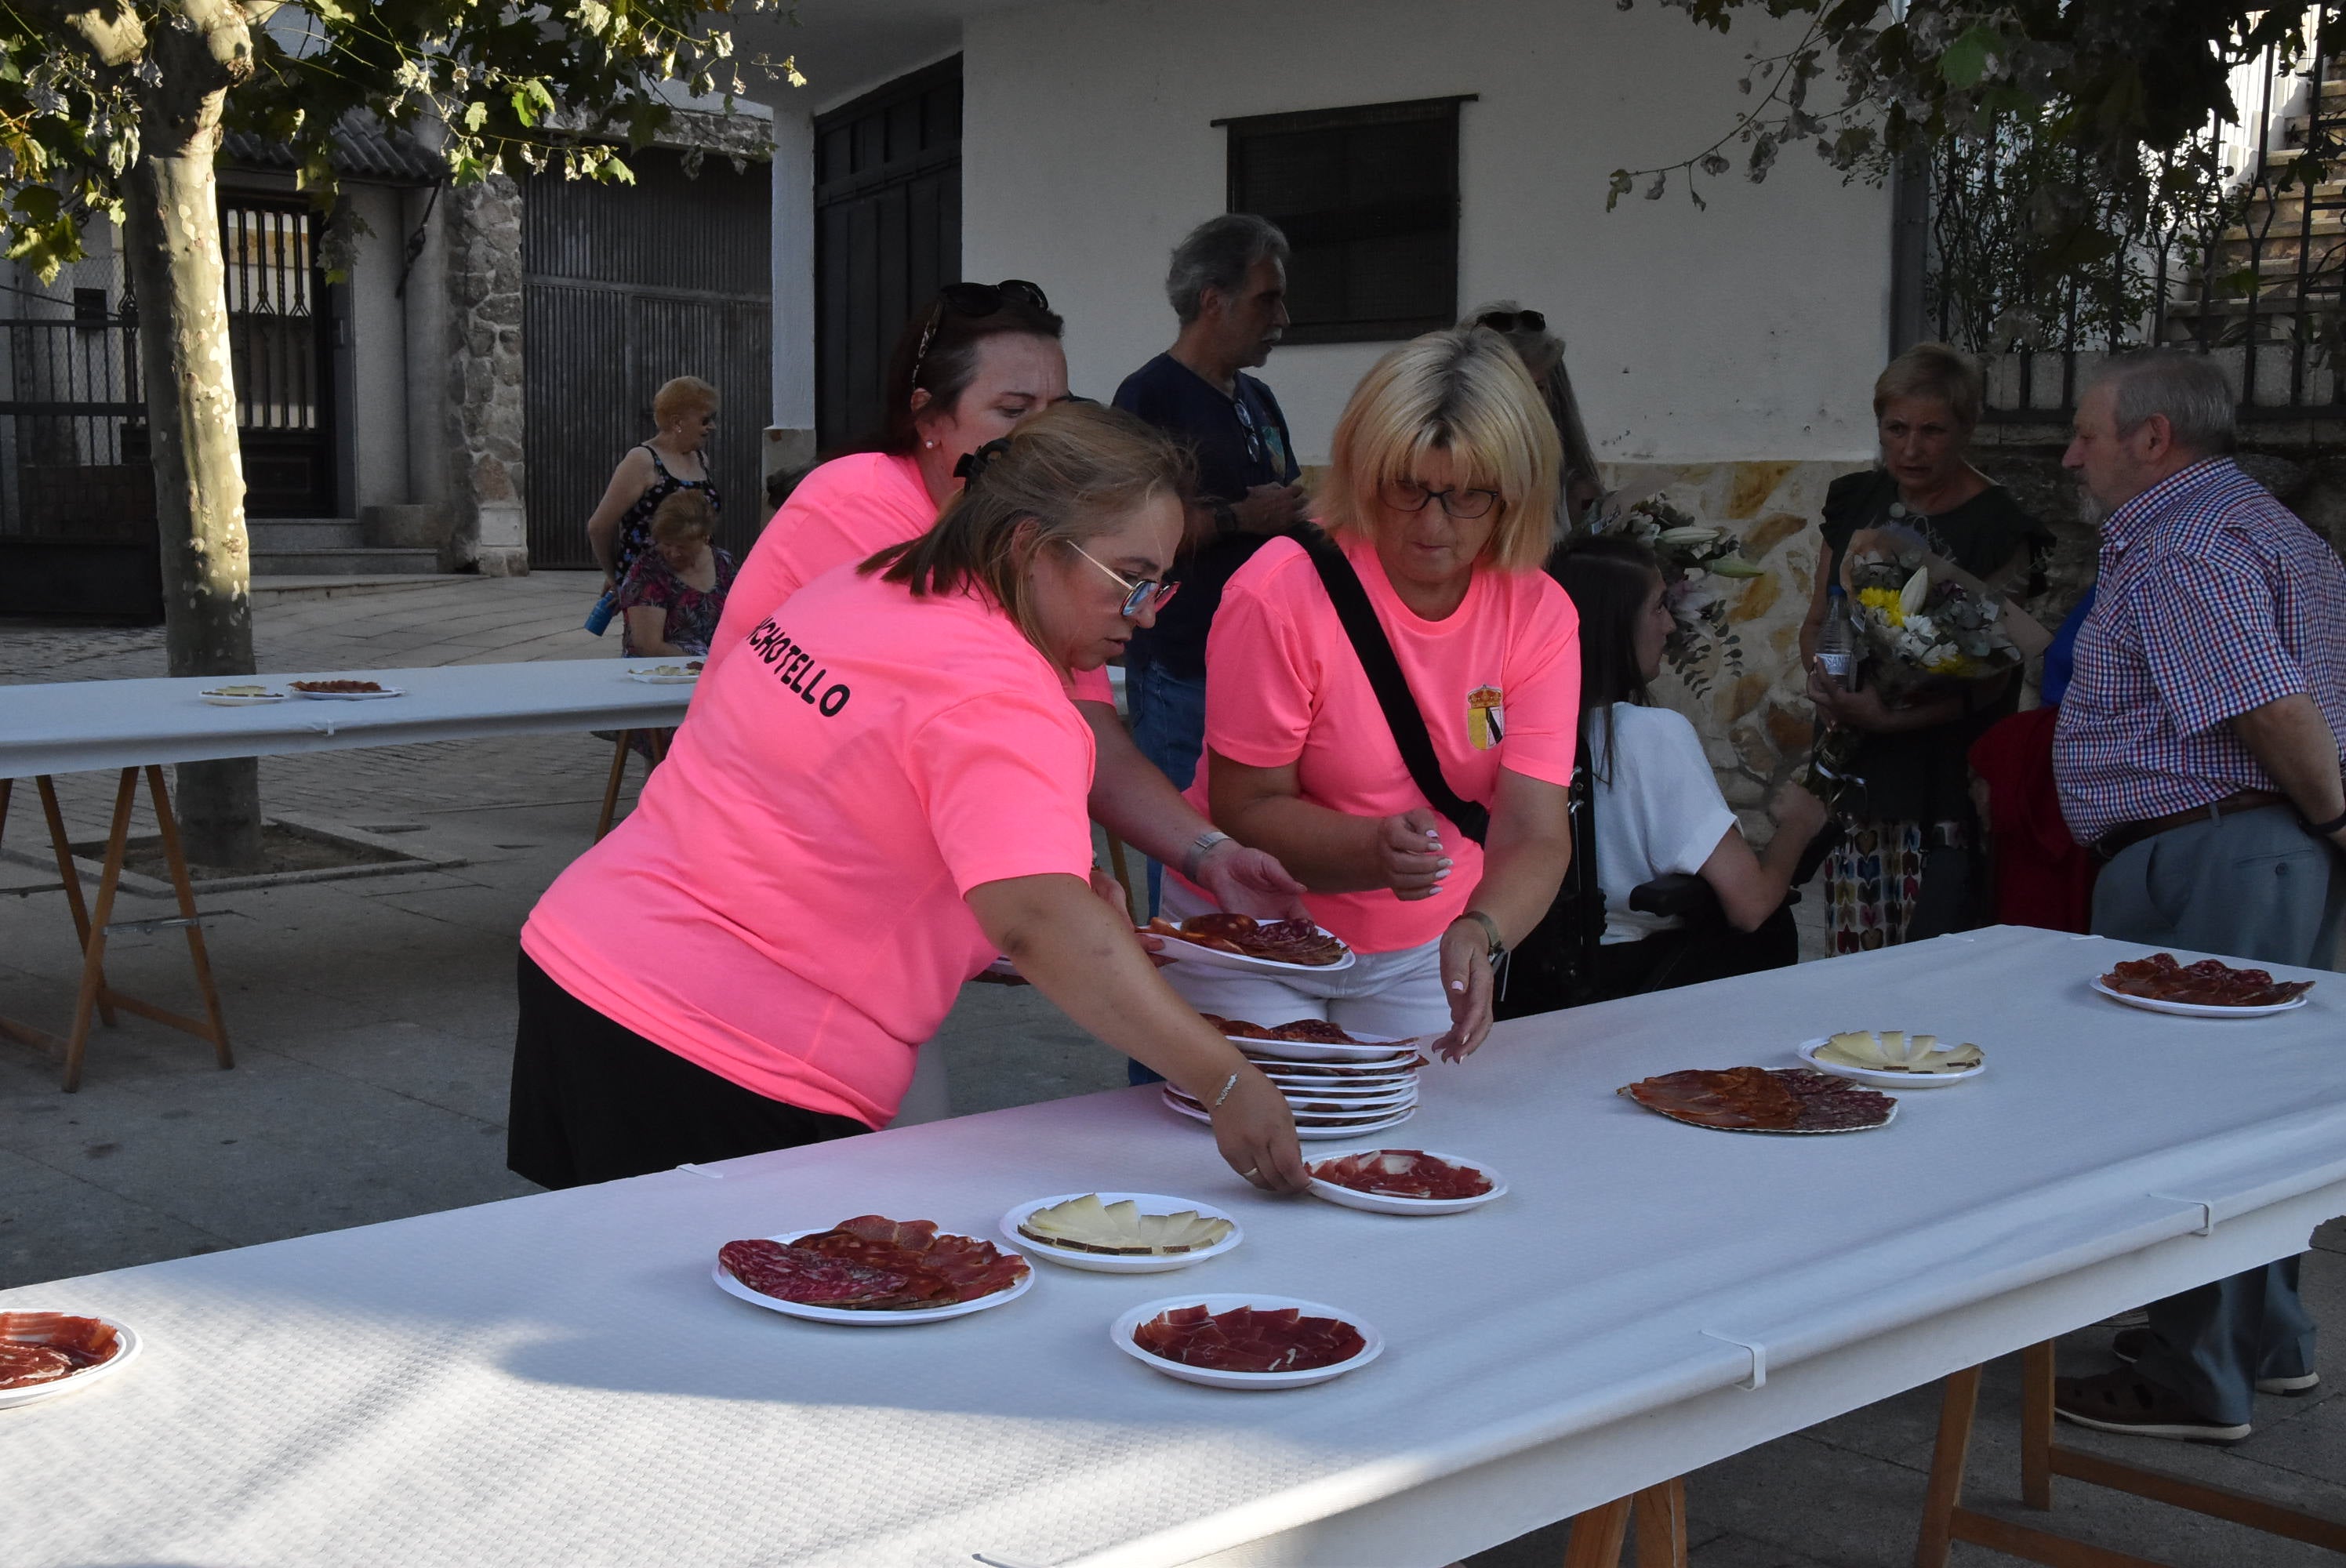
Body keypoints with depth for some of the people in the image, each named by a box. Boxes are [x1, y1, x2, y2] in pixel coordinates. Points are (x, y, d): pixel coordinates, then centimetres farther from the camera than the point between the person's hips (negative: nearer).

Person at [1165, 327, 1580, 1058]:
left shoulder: (1539, 615, -10)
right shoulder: (1281, 593, -20)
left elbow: (1536, 831, -18)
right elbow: (1245, 809, -18)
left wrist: (1479, 931, -39)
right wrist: (1373, 849, -36)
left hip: (1423, 954, 3)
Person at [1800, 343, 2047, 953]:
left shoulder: (1997, 525, -6)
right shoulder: (1854, 501, 12)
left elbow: (1991, 677, -10)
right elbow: (1816, 619, 18)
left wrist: (1891, 717, -23)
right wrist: (1821, 673, -4)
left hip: (1943, 783, -5)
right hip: (1853, 774, 5)